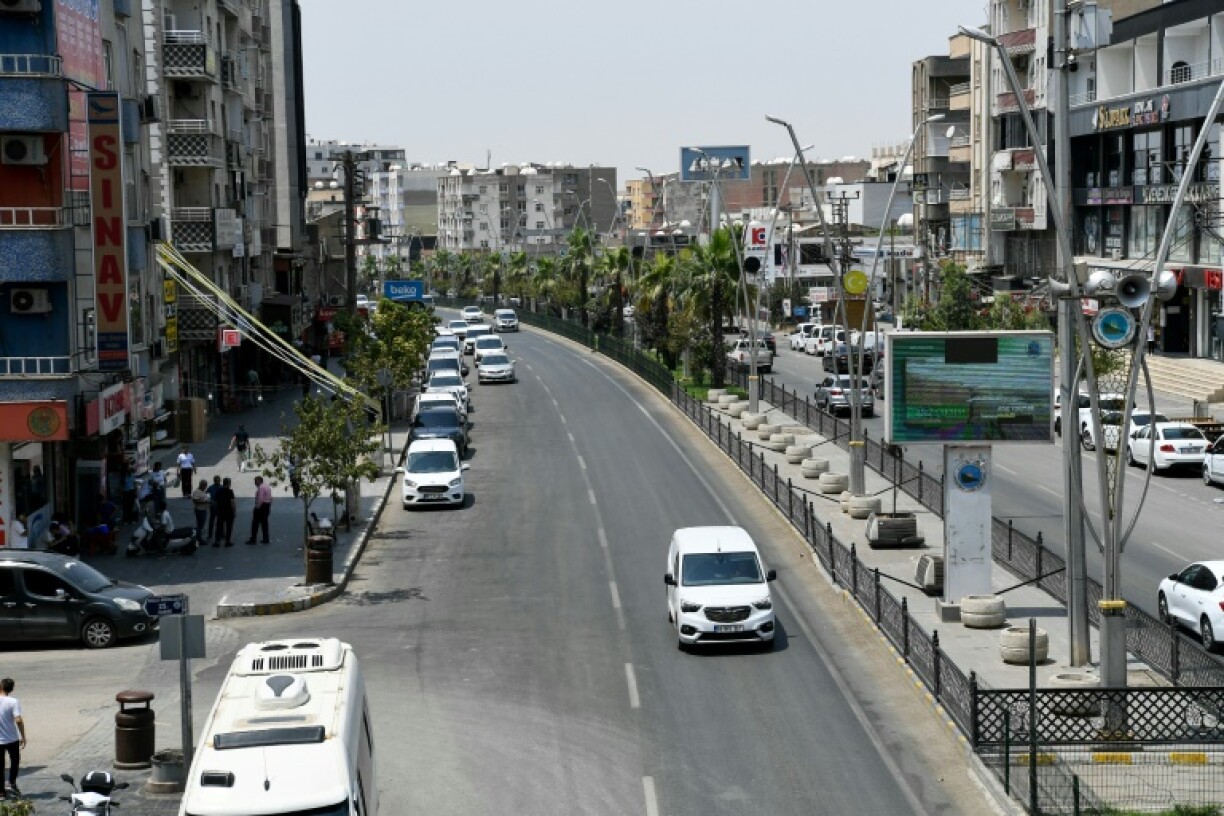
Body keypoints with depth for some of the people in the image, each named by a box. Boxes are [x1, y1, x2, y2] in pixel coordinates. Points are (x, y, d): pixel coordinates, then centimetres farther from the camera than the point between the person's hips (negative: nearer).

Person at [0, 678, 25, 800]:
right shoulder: (13, 702, -12)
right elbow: (18, 720, -19)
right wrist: (23, 737, -10)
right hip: (12, 739, -1)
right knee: (15, 762, 19)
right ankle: (12, 784, 7)